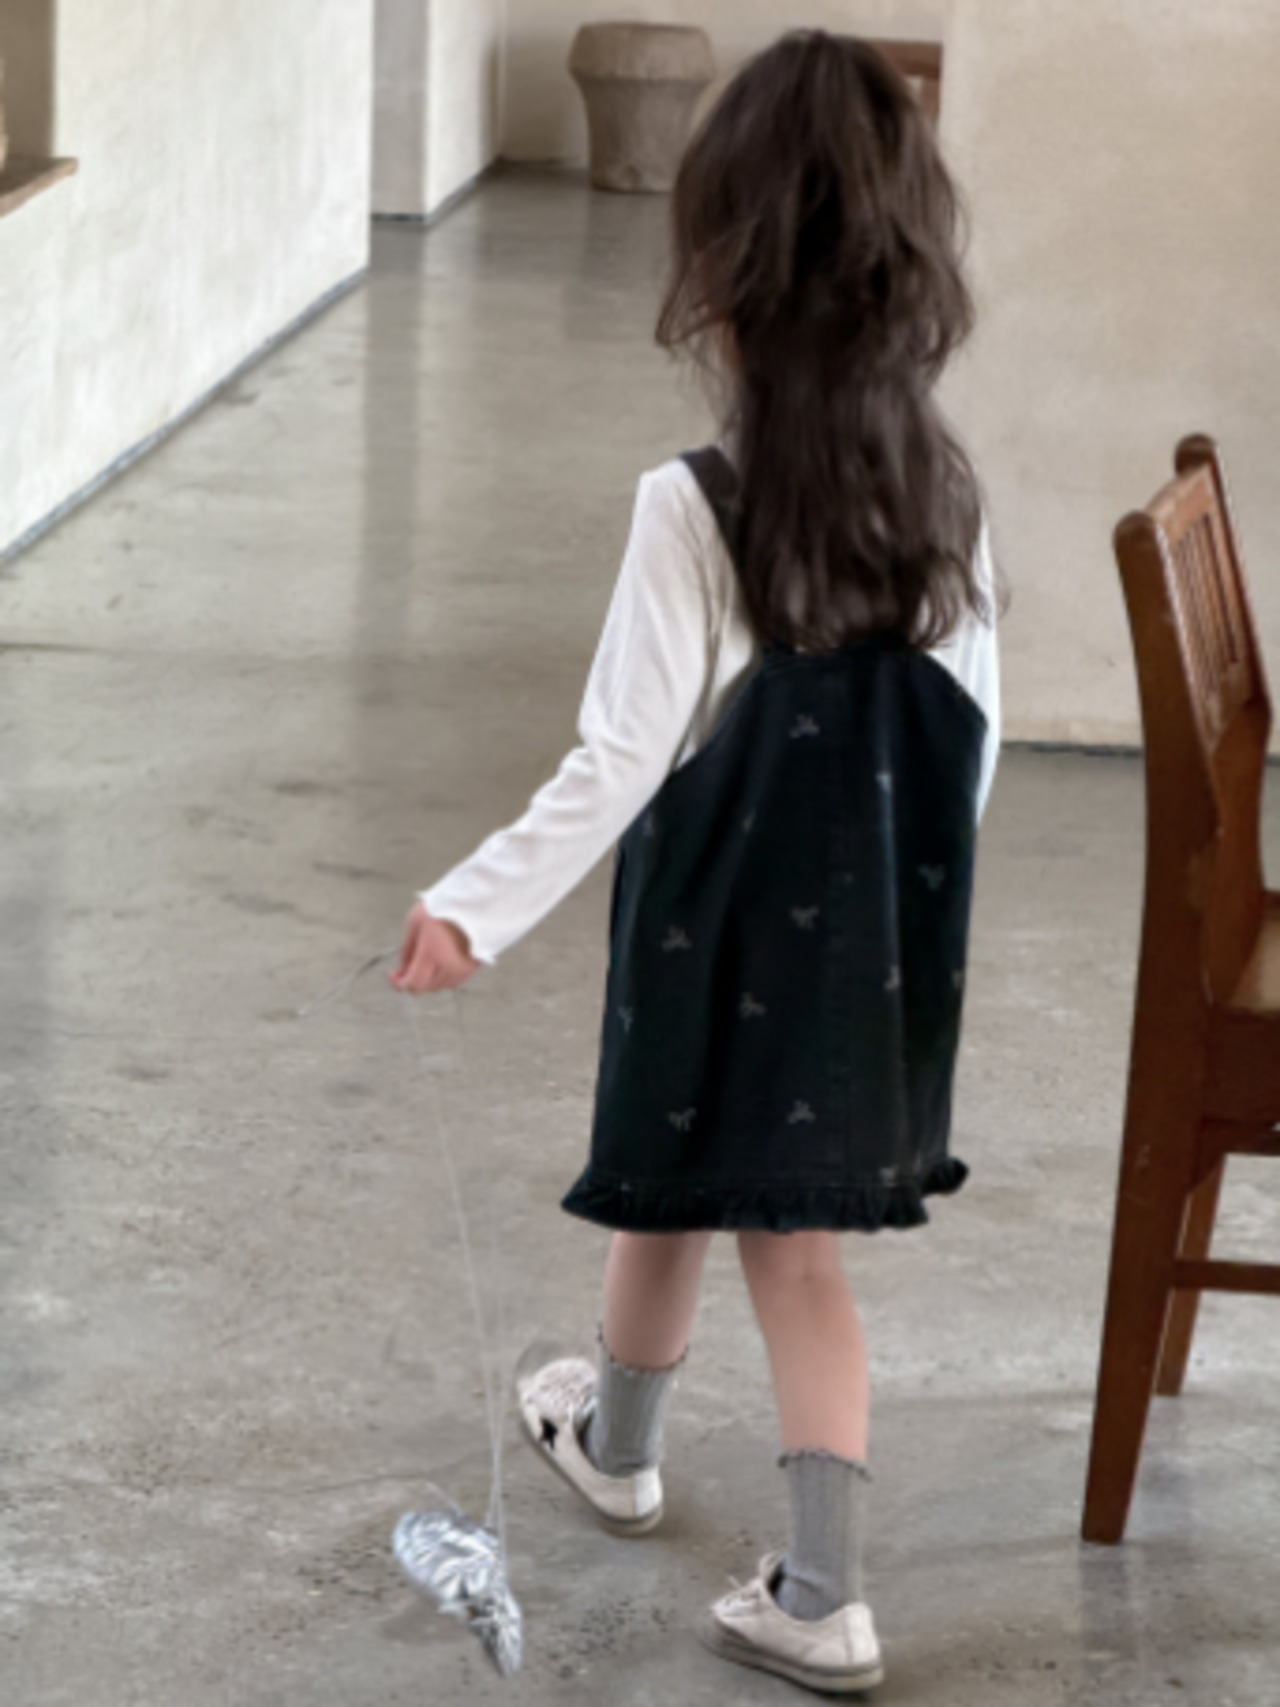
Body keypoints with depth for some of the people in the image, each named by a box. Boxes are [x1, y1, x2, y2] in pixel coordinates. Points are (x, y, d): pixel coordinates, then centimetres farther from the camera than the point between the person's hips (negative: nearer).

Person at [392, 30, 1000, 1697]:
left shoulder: (695, 509, -21)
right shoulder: (950, 496, -5)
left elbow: (620, 760, -22)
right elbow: (972, 730, 4)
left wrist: (478, 904, -16)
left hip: (722, 919, -4)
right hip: (879, 929, 4)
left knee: (669, 1200, 20)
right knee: (798, 1240, 13)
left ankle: (617, 1438, 46)